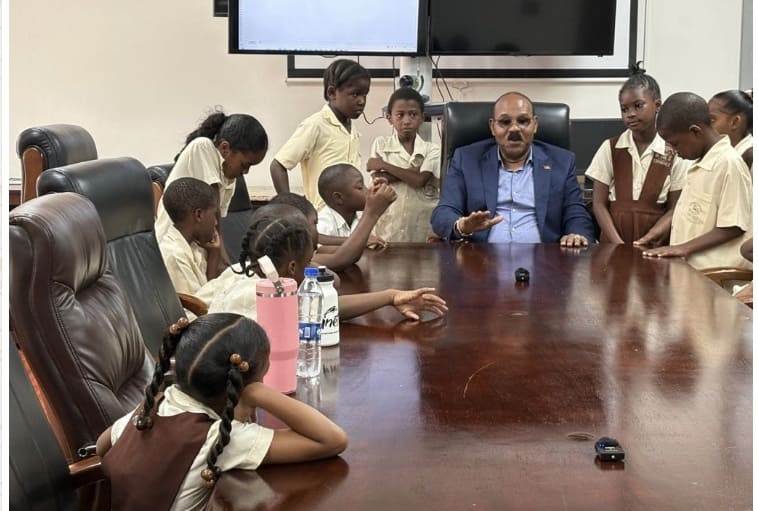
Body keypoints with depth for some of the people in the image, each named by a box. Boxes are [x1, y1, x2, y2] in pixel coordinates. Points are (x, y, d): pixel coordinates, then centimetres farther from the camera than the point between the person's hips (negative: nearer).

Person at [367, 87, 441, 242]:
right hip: (390, 226, 0)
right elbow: (378, 179, -6)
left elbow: (419, 181, -12)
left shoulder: (432, 150, 2)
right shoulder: (380, 144, 6)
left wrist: (384, 165, -8)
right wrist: (414, 170, -12)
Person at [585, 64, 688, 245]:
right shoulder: (609, 148, 7)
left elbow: (674, 209, 4)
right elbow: (599, 204, 4)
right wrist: (619, 244, -9)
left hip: (655, 244, -1)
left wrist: (646, 241, -11)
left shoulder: (674, 153, 4)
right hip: (613, 243, 1)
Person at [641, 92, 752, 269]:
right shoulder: (701, 164, 13)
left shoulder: (729, 163, -15)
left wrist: (685, 248, -17)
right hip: (690, 266, 8)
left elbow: (733, 228, -16)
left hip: (714, 275, -8)